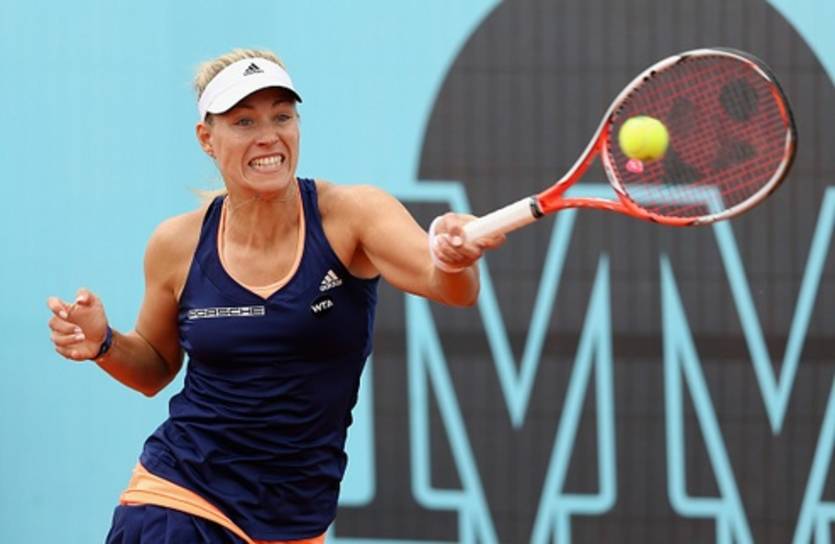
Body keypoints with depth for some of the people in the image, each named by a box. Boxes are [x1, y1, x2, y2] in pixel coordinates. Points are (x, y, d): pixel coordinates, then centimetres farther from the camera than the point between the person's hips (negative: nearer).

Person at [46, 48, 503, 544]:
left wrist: (453, 260, -49)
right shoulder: (179, 245, -3)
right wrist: (103, 344, -8)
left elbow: (449, 289, -26)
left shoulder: (352, 215, -9)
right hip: (176, 500, 0)